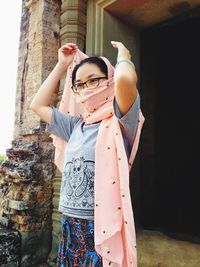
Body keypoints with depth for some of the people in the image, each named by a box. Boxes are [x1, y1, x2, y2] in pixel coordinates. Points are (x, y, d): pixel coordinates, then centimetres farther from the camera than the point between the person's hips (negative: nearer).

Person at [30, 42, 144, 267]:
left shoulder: (120, 123, -10)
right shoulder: (76, 125, 8)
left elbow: (125, 78, -29)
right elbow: (38, 105, 16)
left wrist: (122, 55, -6)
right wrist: (62, 65, 15)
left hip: (103, 228, -6)